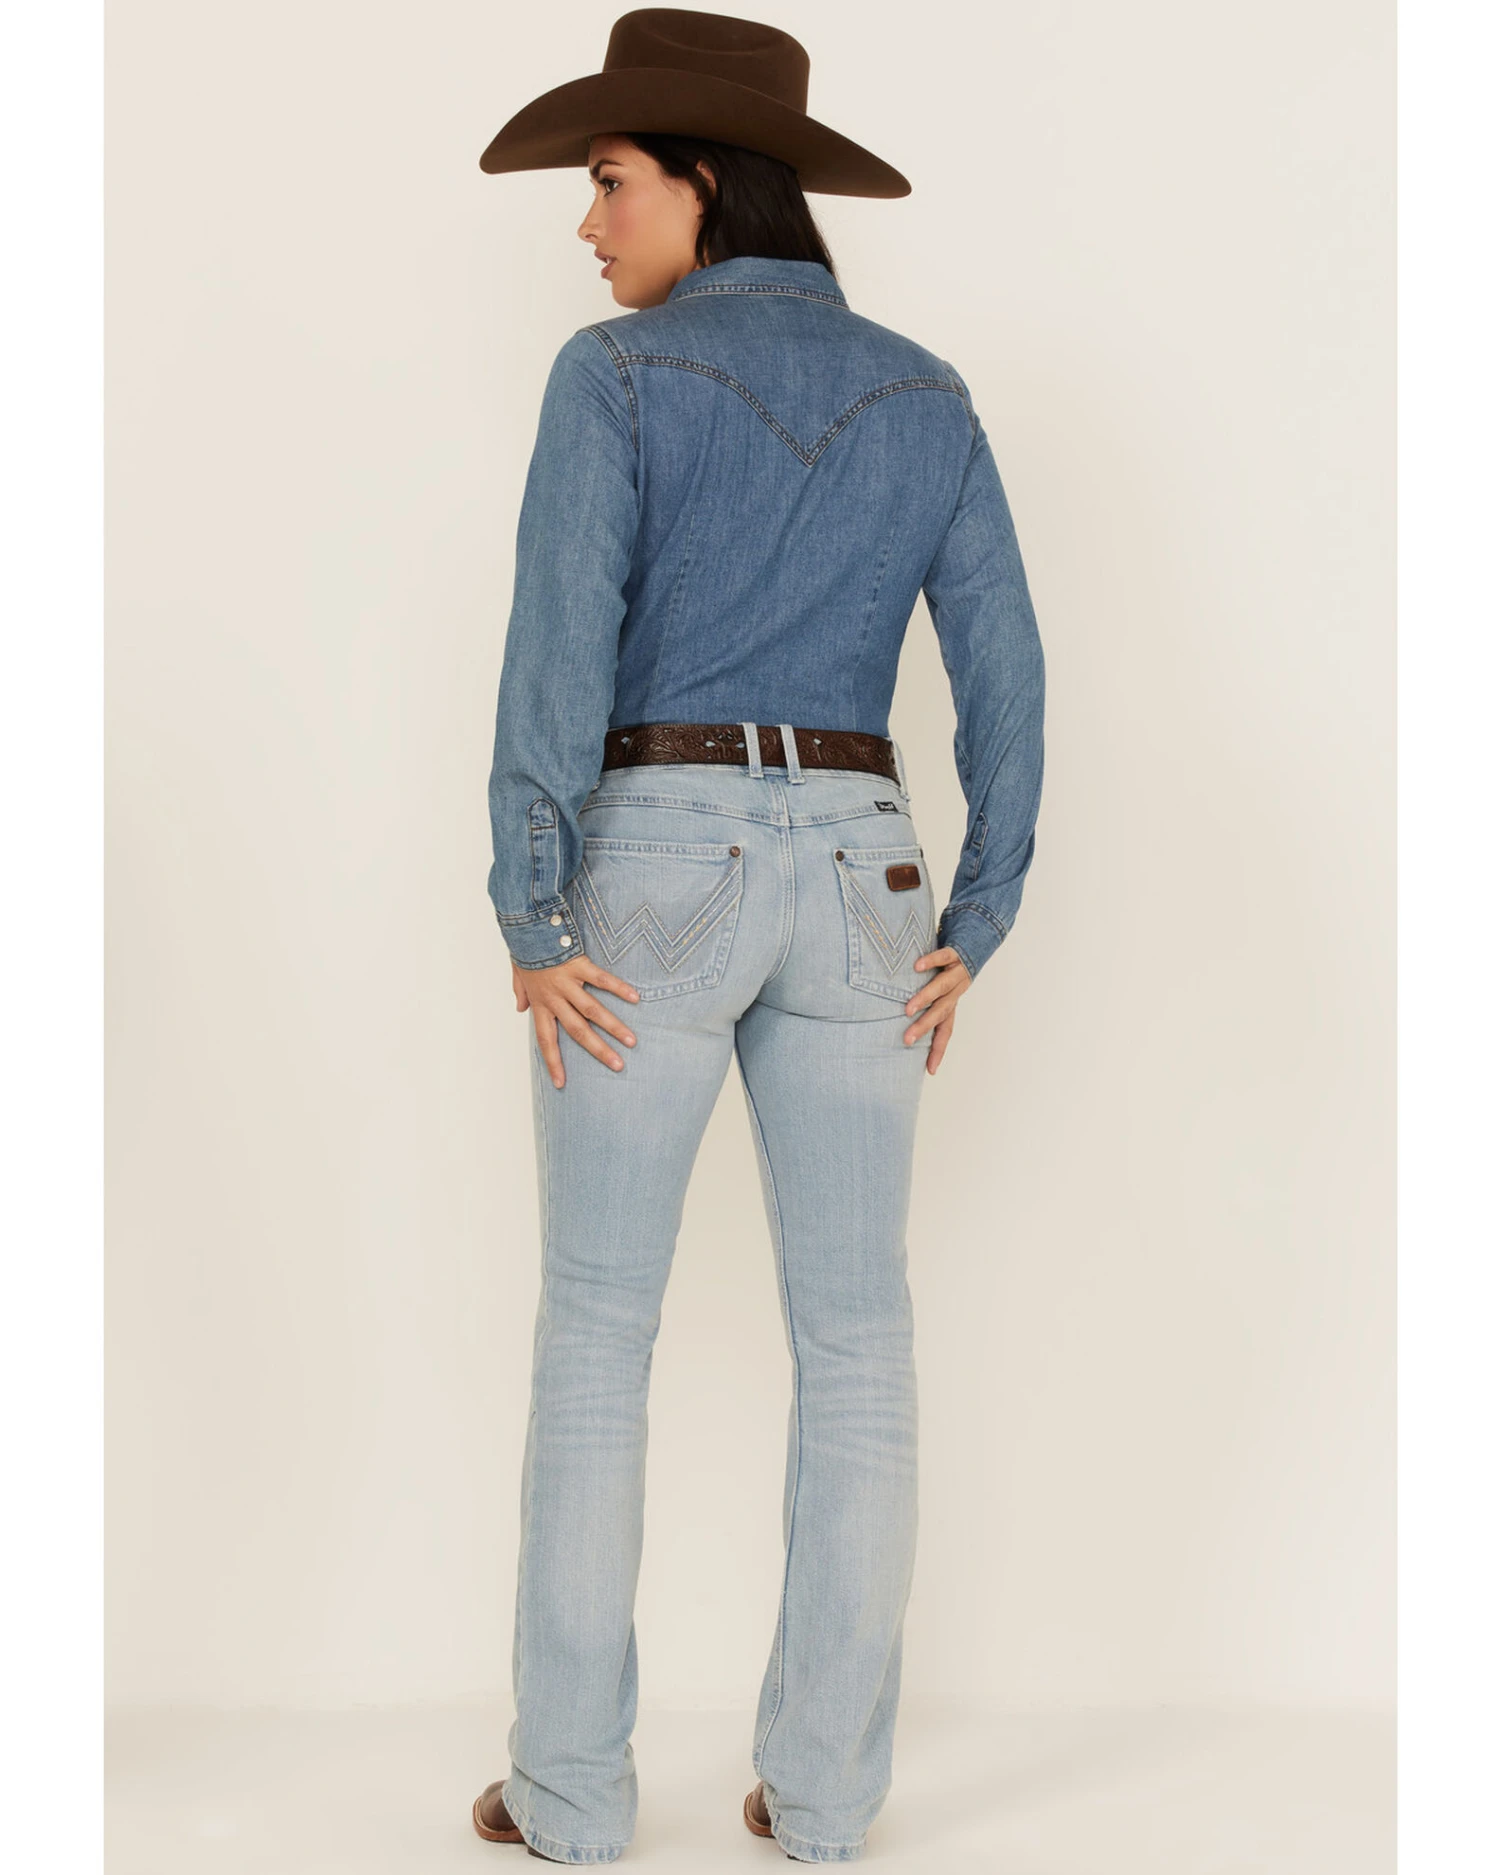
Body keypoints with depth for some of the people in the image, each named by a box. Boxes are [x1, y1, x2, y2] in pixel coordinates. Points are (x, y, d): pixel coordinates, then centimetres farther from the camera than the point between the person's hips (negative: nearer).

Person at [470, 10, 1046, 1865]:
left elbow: (557, 652, -15)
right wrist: (972, 936, 6)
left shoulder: (616, 376, -5)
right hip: (855, 884, 4)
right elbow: (1003, 678, 3)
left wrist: (527, 929, -12)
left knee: (596, 1334, 6)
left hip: (654, 879, -3)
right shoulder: (926, 397, 8)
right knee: (855, 1341, 8)